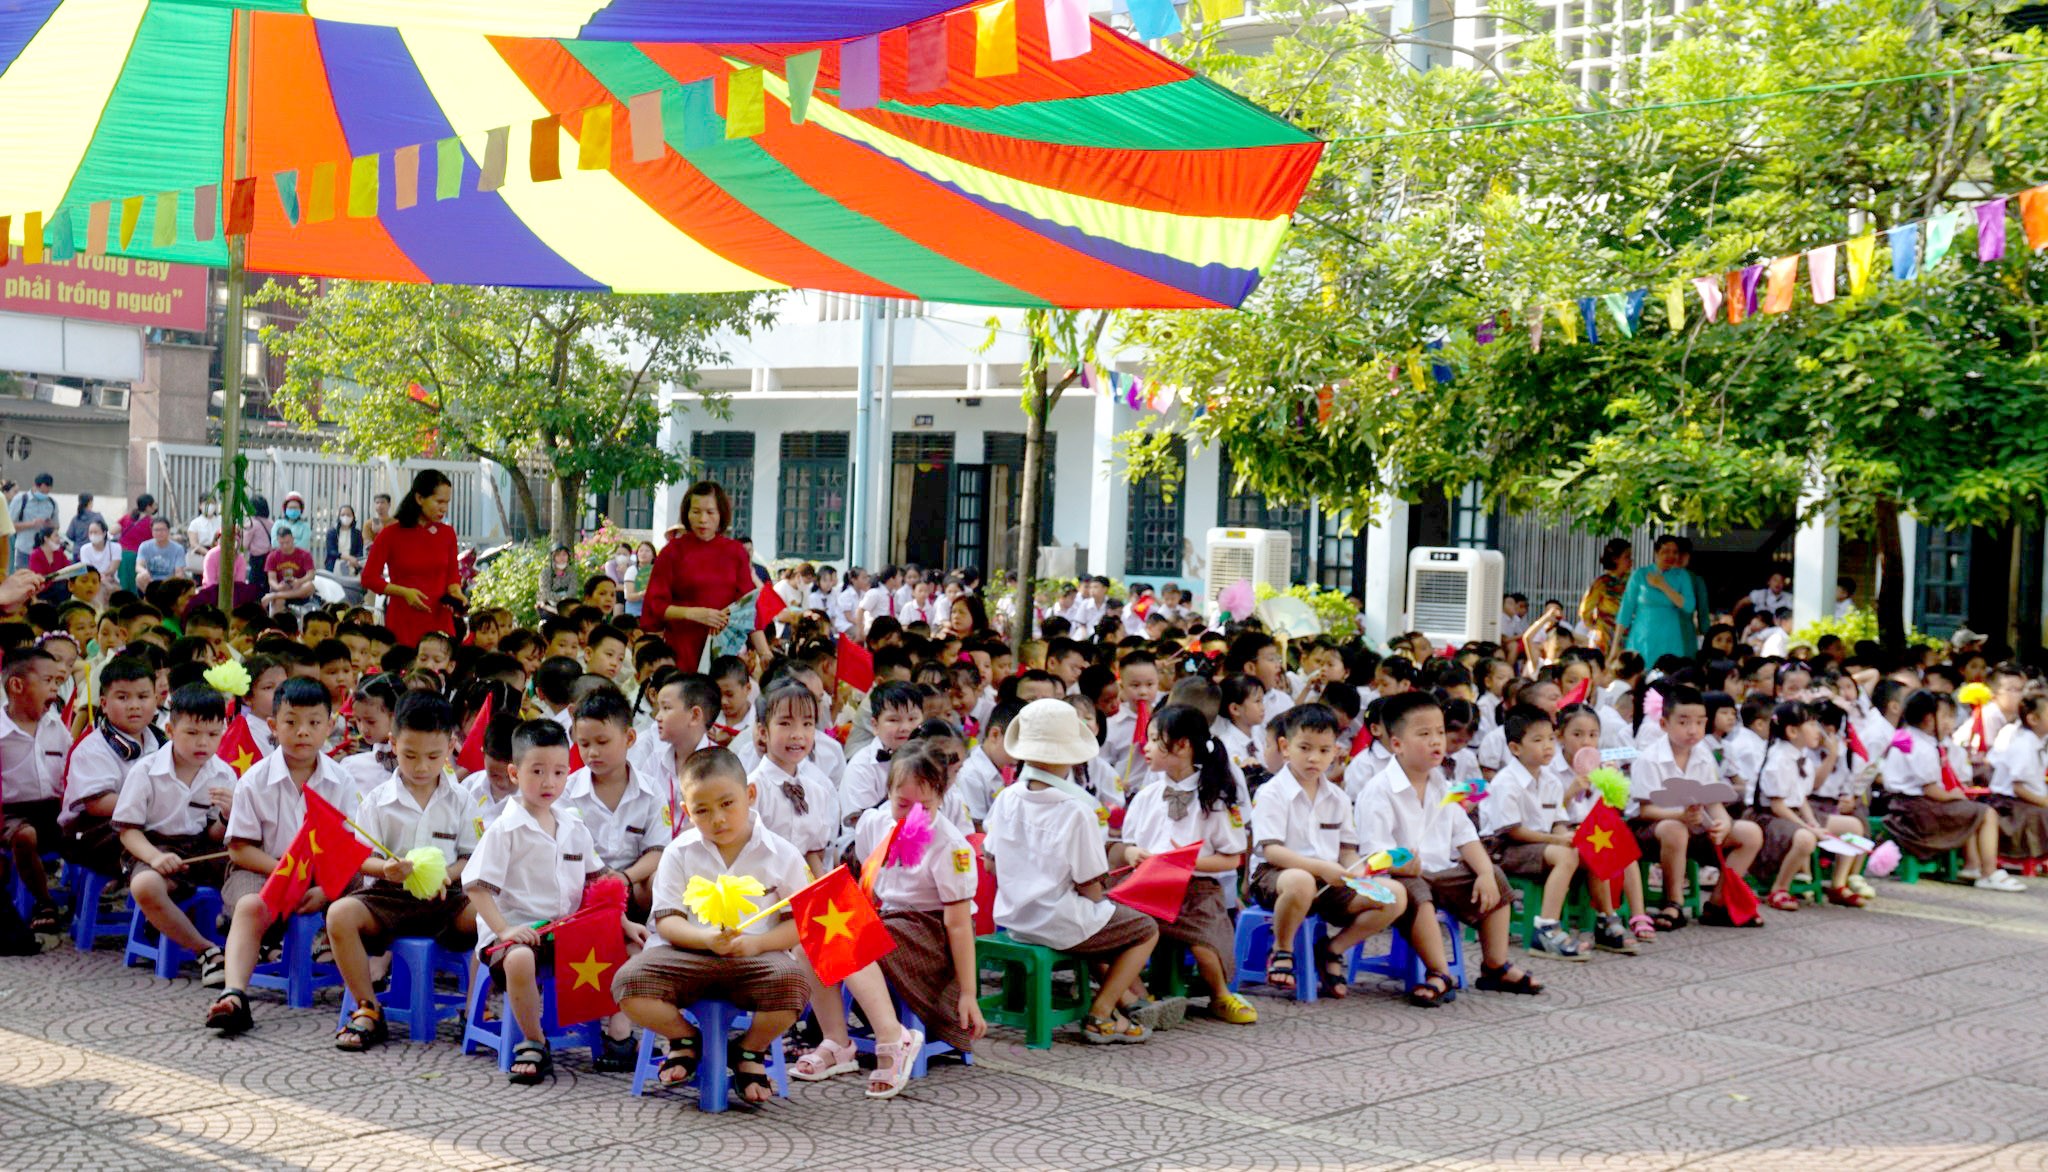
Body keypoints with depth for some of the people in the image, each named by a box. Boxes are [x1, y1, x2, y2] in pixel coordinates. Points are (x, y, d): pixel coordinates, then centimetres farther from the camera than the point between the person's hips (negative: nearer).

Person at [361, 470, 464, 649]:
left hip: (440, 620, 3)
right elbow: (369, 578, -1)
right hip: (403, 622, -3)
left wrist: (455, 592, -3)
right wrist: (404, 592, -13)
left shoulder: (447, 533, 7)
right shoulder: (392, 533, -3)